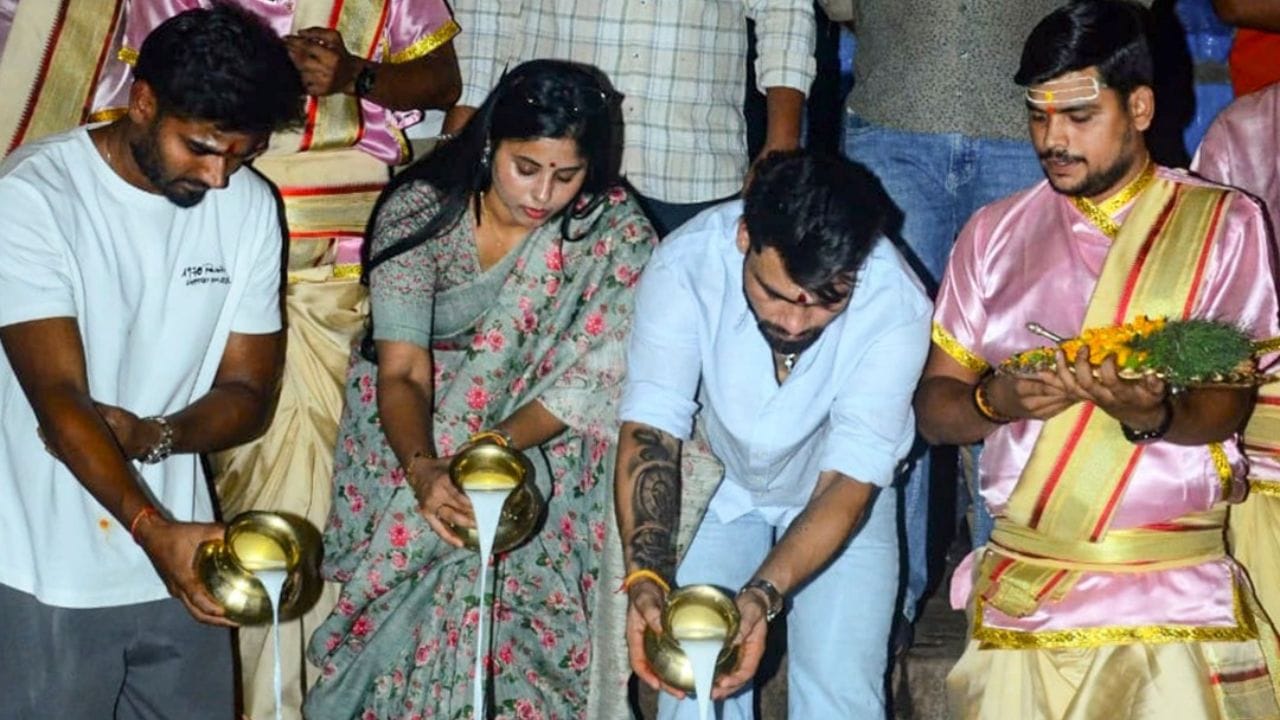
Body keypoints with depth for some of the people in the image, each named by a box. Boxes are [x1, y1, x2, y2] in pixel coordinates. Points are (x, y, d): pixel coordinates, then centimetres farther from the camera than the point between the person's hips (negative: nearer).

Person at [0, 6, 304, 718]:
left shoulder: (251, 206, 1)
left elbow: (250, 393, 3)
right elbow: (58, 397, -21)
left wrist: (150, 437, -18)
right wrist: (153, 529, -34)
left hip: (176, 555, 5)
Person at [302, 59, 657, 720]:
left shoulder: (615, 232, -12)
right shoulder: (420, 210, -13)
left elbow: (589, 380, -13)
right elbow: (403, 373, -19)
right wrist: (423, 470, -39)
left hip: (539, 442, 0)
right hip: (415, 432, 1)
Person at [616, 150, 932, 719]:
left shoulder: (897, 304, -30)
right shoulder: (686, 263, -30)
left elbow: (848, 484, -29)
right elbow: (650, 427, -29)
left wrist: (761, 597, -43)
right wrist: (646, 579, -43)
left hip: (834, 496, 0)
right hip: (718, 483, 0)